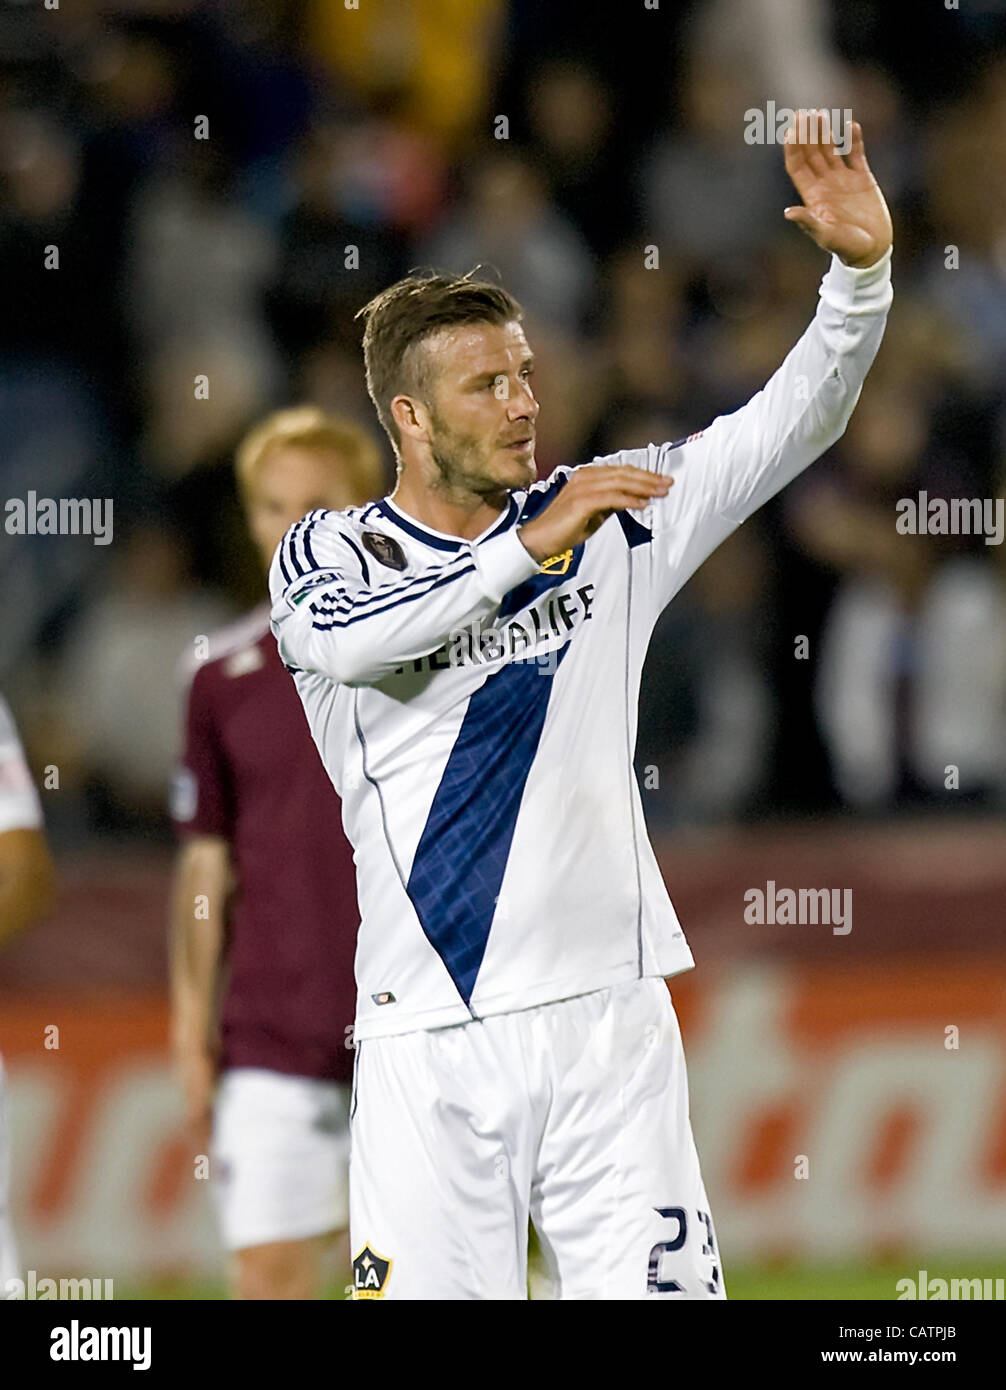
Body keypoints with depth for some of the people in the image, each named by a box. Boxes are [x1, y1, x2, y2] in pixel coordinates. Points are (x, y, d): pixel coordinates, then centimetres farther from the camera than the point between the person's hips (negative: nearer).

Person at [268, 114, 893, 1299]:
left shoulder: (603, 524, 11)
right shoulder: (329, 554, 3)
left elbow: (786, 428, 4)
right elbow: (355, 642, -20)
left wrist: (859, 276, -11)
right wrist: (527, 546, -28)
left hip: (609, 1019, 2)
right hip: (430, 1037, -2)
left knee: (660, 1288, -4)